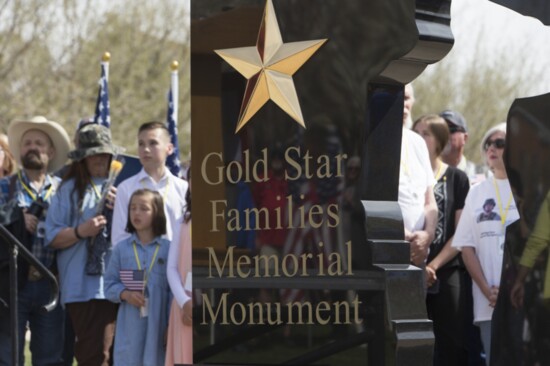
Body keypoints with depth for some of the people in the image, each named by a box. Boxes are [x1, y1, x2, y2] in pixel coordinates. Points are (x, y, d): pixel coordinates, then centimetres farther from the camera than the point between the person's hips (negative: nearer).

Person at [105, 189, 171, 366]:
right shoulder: (121, 249, 5)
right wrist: (126, 294, -13)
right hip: (129, 326, 1)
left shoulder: (167, 249, -1)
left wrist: (171, 325, -5)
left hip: (157, 325, -1)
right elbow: (109, 284, 7)